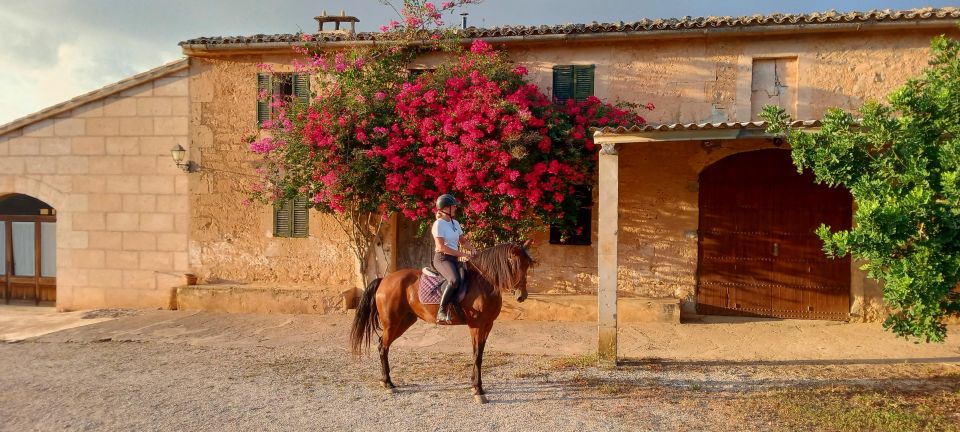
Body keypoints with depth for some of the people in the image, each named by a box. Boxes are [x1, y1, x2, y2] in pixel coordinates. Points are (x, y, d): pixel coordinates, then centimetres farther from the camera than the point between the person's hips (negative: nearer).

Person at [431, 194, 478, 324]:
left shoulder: (455, 223, 14)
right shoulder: (438, 224, -9)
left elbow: (463, 241, 23)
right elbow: (441, 247, -17)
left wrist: (472, 249, 1)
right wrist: (462, 254, -19)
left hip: (454, 259, 8)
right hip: (442, 258, -8)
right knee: (454, 280, -33)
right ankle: (442, 312, -26)